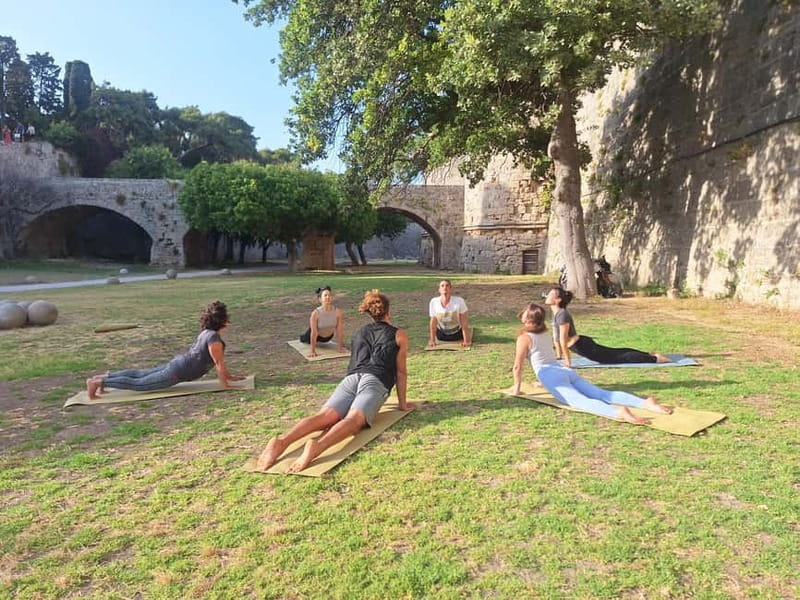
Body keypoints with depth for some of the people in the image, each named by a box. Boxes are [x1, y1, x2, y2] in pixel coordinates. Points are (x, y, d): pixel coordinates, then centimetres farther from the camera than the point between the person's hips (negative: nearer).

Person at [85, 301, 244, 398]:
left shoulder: (207, 332, 8)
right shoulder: (214, 338, -23)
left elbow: (219, 361, 17)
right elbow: (219, 364, -20)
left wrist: (230, 376, 20)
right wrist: (225, 385, -13)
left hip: (177, 363, 9)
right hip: (178, 372, -9)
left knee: (141, 374, 19)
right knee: (139, 384, -1)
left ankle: (103, 377, 25)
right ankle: (98, 382, 2)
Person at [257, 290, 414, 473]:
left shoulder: (359, 332, 32)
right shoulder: (399, 335, 17)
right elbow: (401, 372, 15)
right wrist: (402, 403, 23)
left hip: (351, 378, 4)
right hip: (375, 381, -4)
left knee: (324, 417, -16)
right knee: (353, 419, -26)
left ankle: (281, 441, -42)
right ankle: (318, 445, -55)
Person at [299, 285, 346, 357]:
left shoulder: (338, 311, -30)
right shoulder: (315, 313, -36)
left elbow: (339, 330, -21)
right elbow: (314, 333, -31)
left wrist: (341, 347, -16)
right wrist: (313, 351, -28)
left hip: (329, 337, 2)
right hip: (318, 335, -2)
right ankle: (302, 337, 60)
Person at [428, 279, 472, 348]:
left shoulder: (459, 301, -30)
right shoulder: (434, 302, -23)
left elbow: (464, 322, -20)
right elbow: (433, 322, -10)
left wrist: (466, 341, -16)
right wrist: (432, 340, -5)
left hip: (457, 333, -2)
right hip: (441, 334, 2)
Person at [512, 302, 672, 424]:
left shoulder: (524, 338, 1)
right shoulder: (545, 332, 26)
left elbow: (517, 366, 0)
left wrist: (517, 388, 13)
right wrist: (542, 381, 50)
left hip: (553, 377, -8)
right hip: (566, 372, 8)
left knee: (581, 402, -29)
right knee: (603, 394, -6)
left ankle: (619, 413, -55)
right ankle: (645, 403, -24)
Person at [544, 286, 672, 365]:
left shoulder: (562, 314, -24)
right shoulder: (556, 313, 6)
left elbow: (563, 339, -22)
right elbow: (556, 336, 16)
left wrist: (567, 361, -17)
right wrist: (559, 355, 20)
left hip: (583, 346, -9)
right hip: (581, 344, 9)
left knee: (616, 358, -1)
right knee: (615, 353, 20)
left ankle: (655, 358, 5)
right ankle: (649, 354, 31)